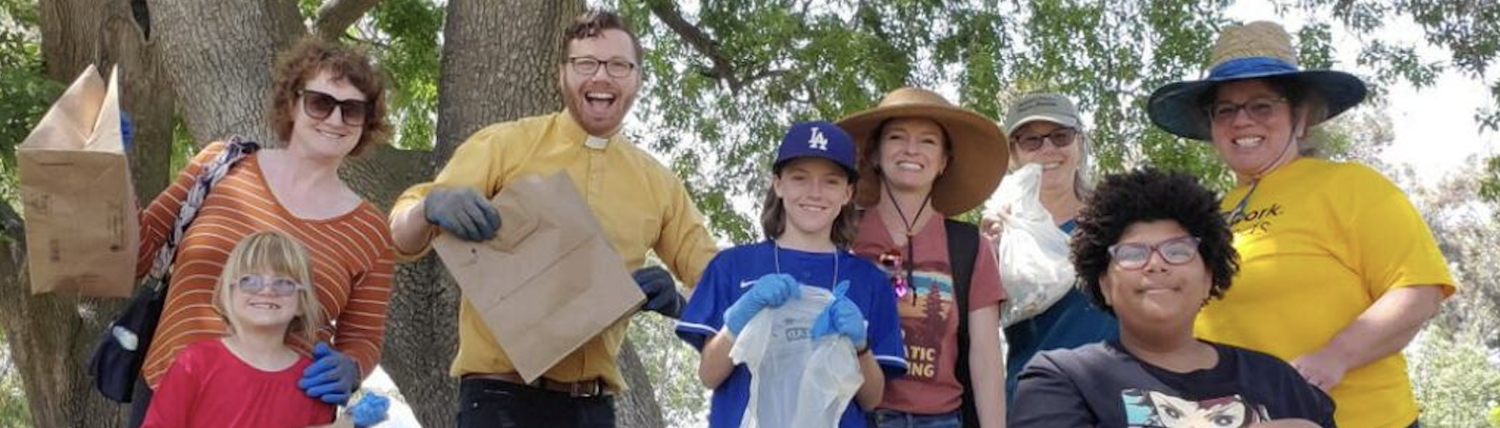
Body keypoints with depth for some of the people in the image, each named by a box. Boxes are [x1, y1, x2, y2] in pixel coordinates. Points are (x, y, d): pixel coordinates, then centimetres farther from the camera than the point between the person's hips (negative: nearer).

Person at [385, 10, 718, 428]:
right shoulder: (505, 145, 0)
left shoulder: (658, 184, 10)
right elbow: (403, 238, -2)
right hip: (501, 394, -4)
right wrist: (431, 207, -27)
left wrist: (675, 301, -10)